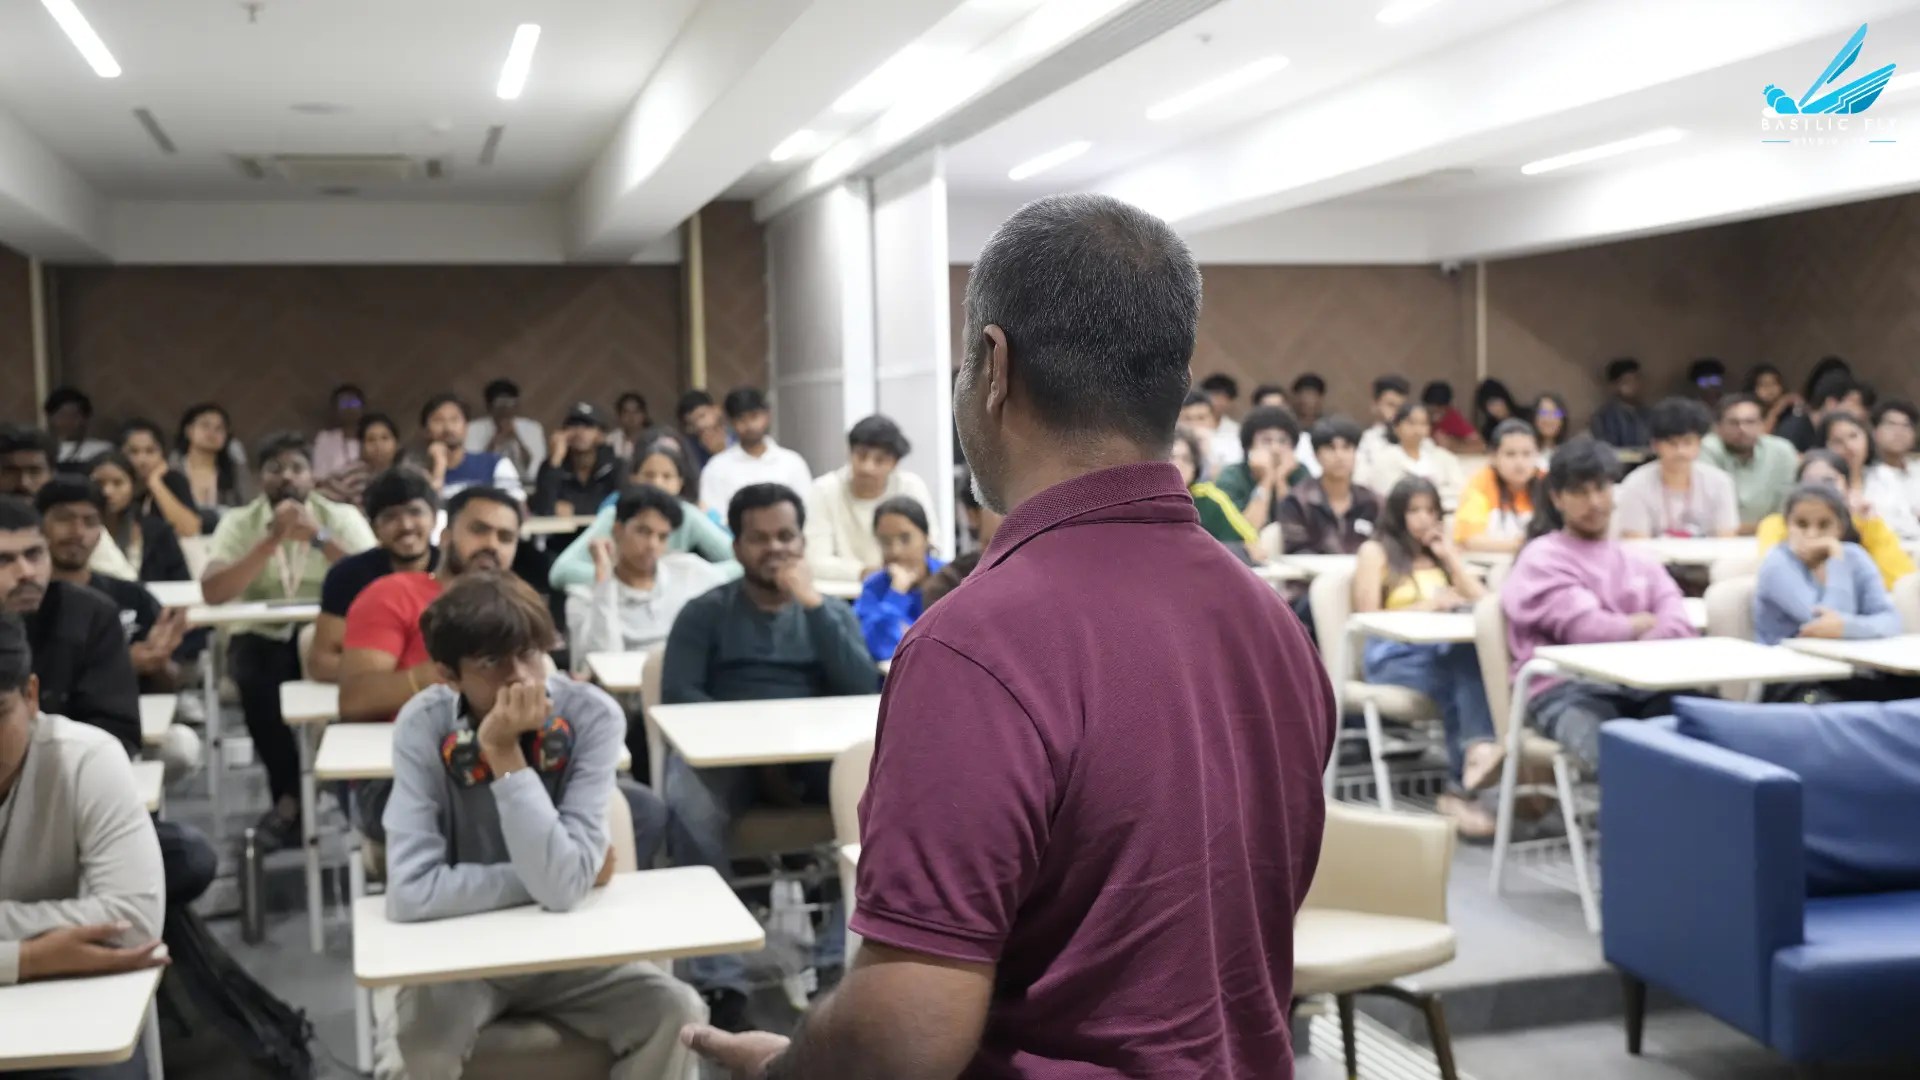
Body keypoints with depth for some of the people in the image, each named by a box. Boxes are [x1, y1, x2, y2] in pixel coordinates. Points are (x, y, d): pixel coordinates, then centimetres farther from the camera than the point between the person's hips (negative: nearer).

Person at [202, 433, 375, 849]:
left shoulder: (342, 517, -1)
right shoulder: (238, 522, -1)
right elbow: (212, 592, -16)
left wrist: (319, 537, -24)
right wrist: (272, 540, -22)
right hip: (263, 638, 0)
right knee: (255, 676, -32)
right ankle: (288, 796, -16)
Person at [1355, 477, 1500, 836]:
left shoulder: (1445, 552, 28)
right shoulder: (1375, 552, 13)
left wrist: (1448, 556, 12)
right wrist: (1427, 606, -7)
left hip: (1449, 649, 3)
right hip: (1395, 653, -3)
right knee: (1465, 678, -37)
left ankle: (1479, 749, -49)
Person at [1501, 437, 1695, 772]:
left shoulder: (1640, 563, 26)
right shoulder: (1543, 559, 9)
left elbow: (1679, 628, 8)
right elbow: (1587, 630, -7)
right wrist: (1643, 624, 10)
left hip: (1640, 685, 5)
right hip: (1568, 691, -5)